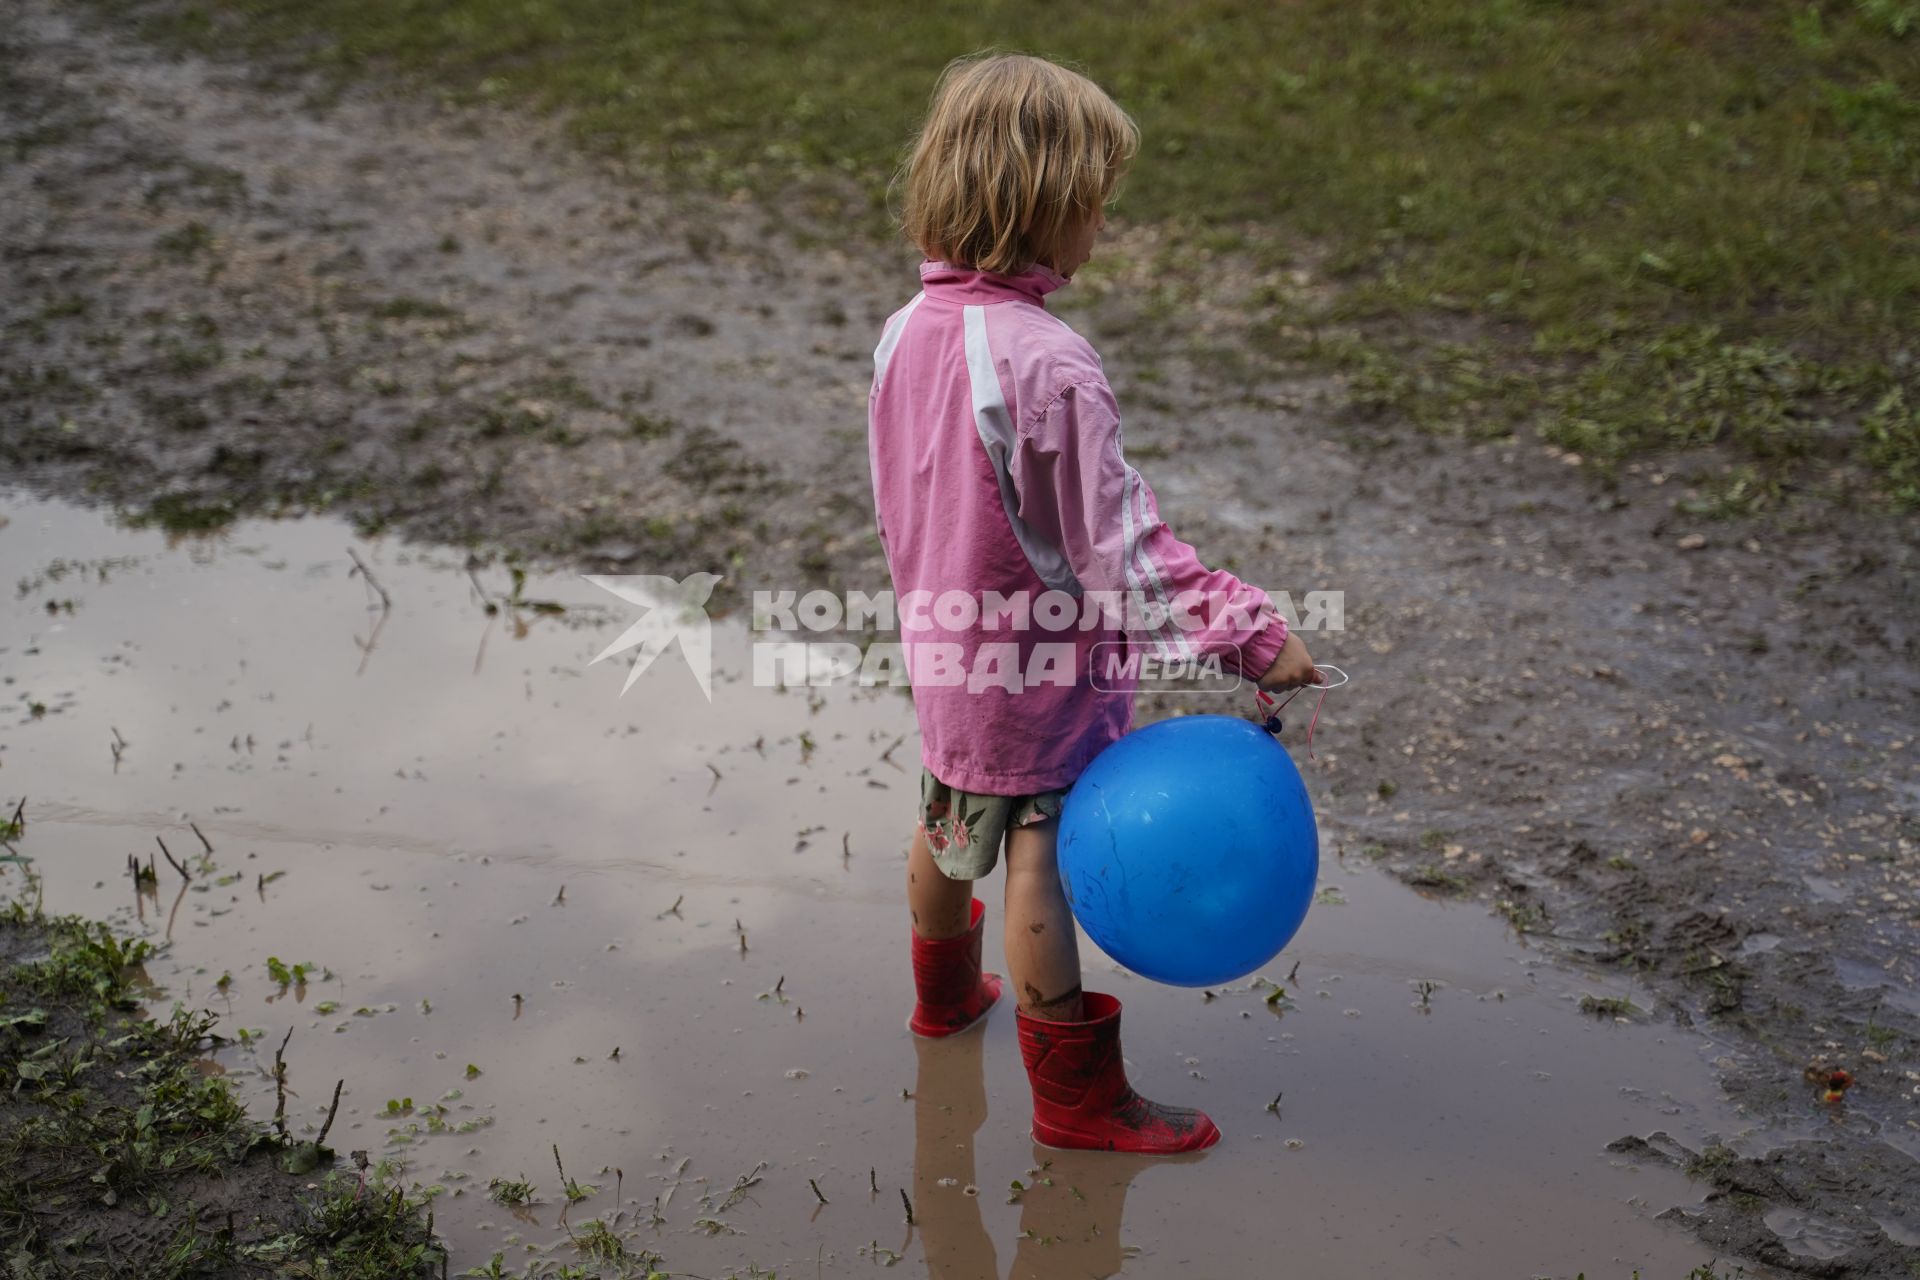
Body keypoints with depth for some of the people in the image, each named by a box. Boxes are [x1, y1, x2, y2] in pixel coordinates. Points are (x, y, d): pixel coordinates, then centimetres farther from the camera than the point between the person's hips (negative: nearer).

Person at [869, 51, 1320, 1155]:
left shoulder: (910, 330, -3)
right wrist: (1246, 629, -23)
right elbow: (1117, 547, -27)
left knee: (953, 823, 27)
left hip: (948, 645, 8)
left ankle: (947, 992, 52)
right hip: (1039, 668, -8)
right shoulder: (1048, 365, -28)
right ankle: (1075, 1095, 21)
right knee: (1039, 864, 5)